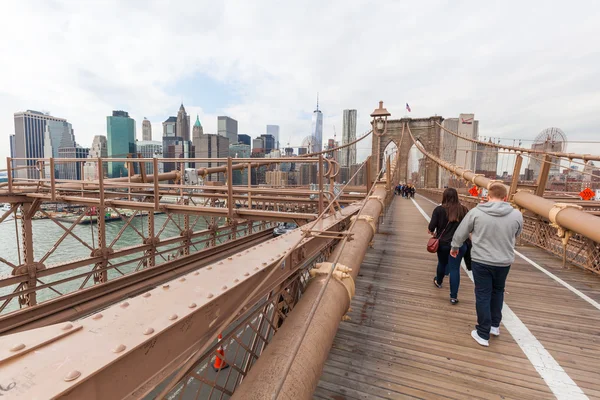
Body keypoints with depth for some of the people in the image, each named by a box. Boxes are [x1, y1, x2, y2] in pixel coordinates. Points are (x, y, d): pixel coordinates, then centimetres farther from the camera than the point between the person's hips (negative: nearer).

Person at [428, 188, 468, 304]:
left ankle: (438, 281, 48)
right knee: (455, 268, 6)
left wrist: (432, 232, 9)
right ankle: (453, 296, 7)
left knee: (442, 263, 23)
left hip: (443, 243, 0)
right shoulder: (463, 210, -5)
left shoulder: (439, 209, -12)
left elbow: (431, 226, -13)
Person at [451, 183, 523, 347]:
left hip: (481, 261, -2)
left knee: (483, 295, 9)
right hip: (504, 261, 3)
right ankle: (495, 325, 38)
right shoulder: (517, 215, -8)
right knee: (498, 292, 25)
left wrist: (455, 247, 15)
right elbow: (515, 235, 10)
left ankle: (483, 334, 17)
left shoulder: (476, 212, -13)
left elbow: (461, 233, -2)